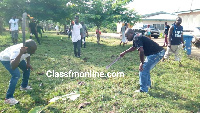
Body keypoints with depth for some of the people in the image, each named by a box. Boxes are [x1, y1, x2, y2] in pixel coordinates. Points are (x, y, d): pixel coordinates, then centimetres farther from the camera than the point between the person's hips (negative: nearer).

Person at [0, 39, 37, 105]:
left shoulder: (28, 49, -26)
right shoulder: (16, 51, -45)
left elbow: (28, 55, 0)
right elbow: (13, 66, -60)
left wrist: (28, 64, -13)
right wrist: (20, 54, -67)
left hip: (17, 57, 7)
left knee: (27, 69, 10)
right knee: (16, 75, -23)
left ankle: (24, 86, 35)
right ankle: (8, 98, -10)